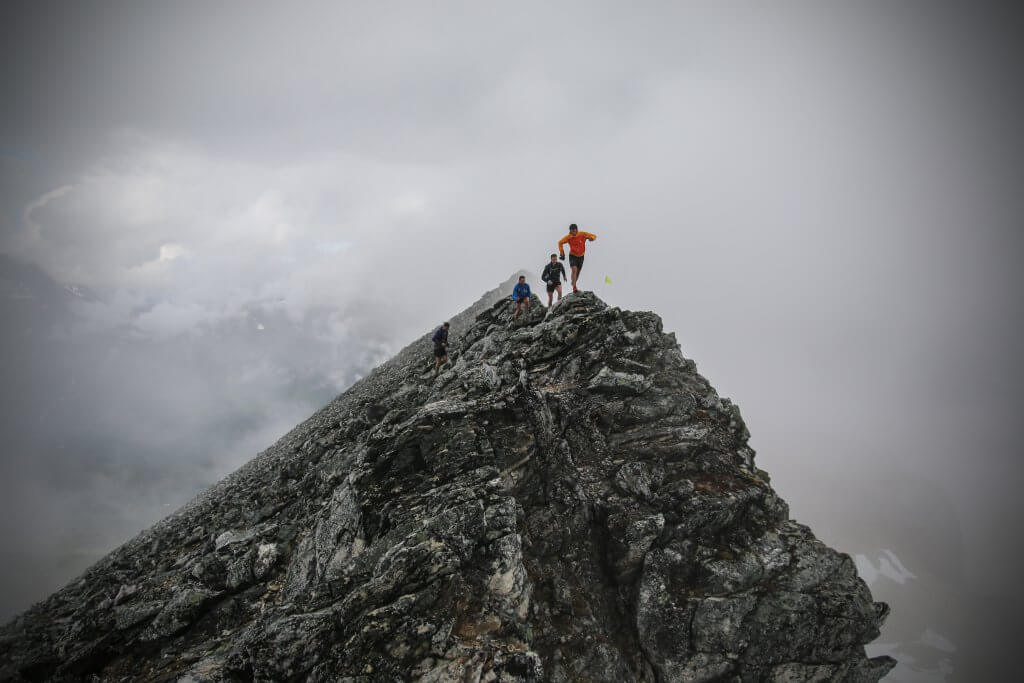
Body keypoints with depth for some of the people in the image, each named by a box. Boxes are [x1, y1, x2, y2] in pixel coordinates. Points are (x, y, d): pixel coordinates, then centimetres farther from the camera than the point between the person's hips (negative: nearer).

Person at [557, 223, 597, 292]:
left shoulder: (583, 234, -14)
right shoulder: (568, 237, -14)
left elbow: (594, 236, -7)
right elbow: (560, 242, 2)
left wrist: (591, 238, -30)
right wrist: (561, 252, -6)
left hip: (581, 256, 2)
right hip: (573, 256, -2)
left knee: (578, 272, 12)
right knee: (574, 270, -22)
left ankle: (573, 284, 35)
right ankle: (574, 287, -25)